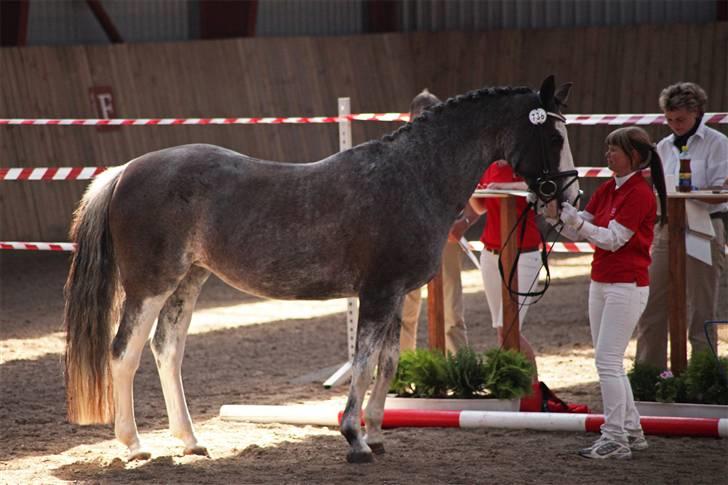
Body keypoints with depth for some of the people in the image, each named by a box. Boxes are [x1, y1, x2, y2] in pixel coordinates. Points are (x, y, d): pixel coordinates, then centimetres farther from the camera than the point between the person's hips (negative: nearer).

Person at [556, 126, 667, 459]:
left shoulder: (640, 194, -14)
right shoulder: (607, 189, 11)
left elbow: (612, 239, -18)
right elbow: (578, 231, 9)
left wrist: (577, 222, -25)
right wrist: (562, 210, -7)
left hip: (627, 286, -9)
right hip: (601, 282, 9)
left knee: (607, 361, -11)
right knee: (608, 363, 12)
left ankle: (616, 439, -8)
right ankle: (631, 431, 20)